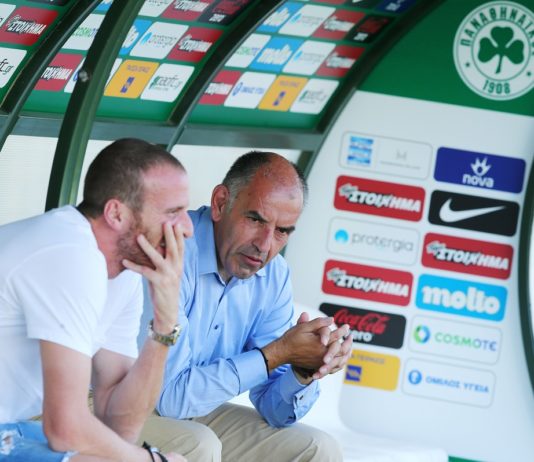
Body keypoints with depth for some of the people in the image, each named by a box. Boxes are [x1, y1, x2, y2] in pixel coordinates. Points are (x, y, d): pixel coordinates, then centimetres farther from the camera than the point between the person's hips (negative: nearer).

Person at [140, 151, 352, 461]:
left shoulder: (274, 276, -3)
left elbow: (276, 410, -1)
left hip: (197, 416, 7)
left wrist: (304, 371, -23)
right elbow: (169, 395, -28)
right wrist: (277, 353, -25)